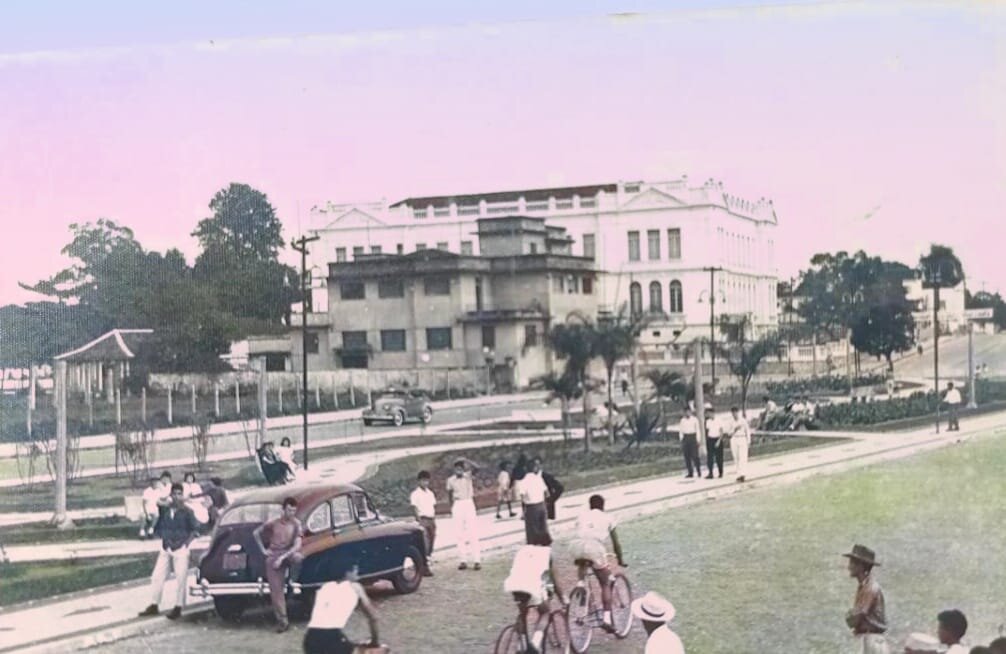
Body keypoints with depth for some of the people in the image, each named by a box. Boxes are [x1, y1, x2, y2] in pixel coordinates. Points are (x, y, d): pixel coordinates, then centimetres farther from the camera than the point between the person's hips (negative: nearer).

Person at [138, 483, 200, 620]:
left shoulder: (186, 512, -5)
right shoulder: (165, 511, 4)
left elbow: (195, 530, -2)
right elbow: (158, 528, 13)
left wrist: (186, 543, -9)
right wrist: (164, 538, -1)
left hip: (180, 549, -4)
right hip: (165, 548, 4)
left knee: (181, 579, -3)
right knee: (157, 577, 4)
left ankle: (178, 608, 4)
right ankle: (153, 606, 14)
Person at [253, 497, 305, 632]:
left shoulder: (296, 524, -2)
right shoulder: (273, 523, 3)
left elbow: (297, 546, -11)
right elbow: (256, 533, 17)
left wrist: (282, 558, -20)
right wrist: (263, 549, 8)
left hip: (288, 553, -1)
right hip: (273, 557, 1)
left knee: (298, 557, -38)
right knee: (276, 589, -6)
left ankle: (292, 583, -13)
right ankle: (282, 620, -2)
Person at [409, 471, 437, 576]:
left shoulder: (430, 493, 15)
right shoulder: (415, 494, -5)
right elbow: (415, 508, -9)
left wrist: (434, 520, 11)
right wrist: (420, 520, -17)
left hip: (431, 520, 7)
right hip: (423, 519, -7)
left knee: (431, 544, 8)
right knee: (425, 545, -12)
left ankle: (424, 565, 17)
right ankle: (424, 568, -11)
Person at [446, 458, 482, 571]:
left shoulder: (468, 476, -2)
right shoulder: (451, 480, 3)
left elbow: (476, 468, -21)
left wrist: (467, 461, -27)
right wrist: (451, 506, 17)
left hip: (469, 504, -2)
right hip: (457, 505, 2)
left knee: (473, 533, -6)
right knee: (460, 534, 2)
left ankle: (477, 560, -8)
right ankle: (463, 560, 5)